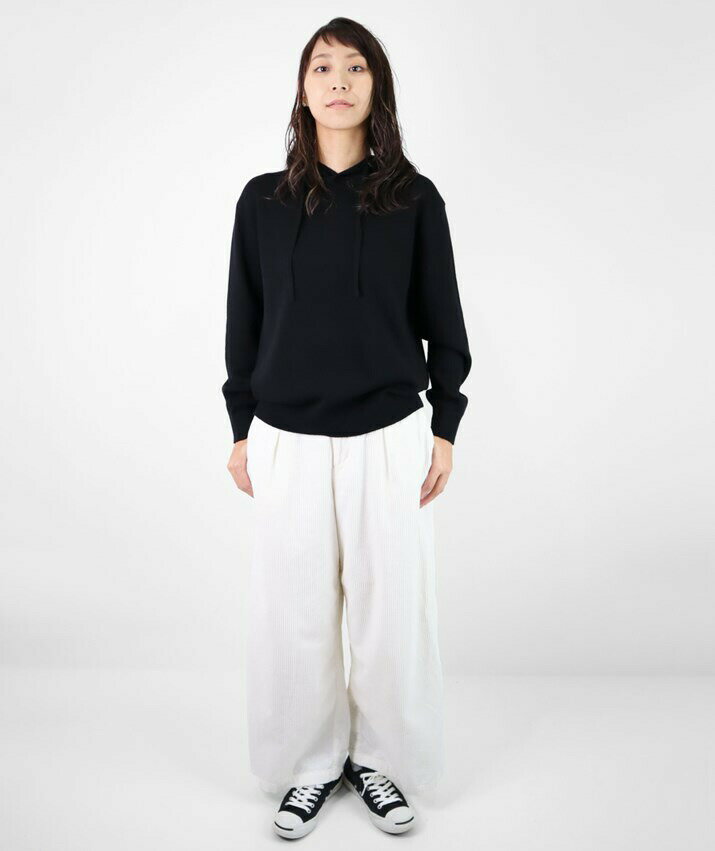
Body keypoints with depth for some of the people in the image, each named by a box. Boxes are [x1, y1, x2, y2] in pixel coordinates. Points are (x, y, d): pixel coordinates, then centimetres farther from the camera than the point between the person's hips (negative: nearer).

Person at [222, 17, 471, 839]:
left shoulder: (415, 199, 0)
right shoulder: (263, 200, 3)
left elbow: (444, 322, 4)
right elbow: (244, 320, 7)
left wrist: (445, 430, 2)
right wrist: (239, 430, 7)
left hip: (389, 439, -1)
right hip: (287, 442, 1)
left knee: (391, 605, 8)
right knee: (294, 610, 9)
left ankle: (382, 758, 31)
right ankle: (311, 763, 30)